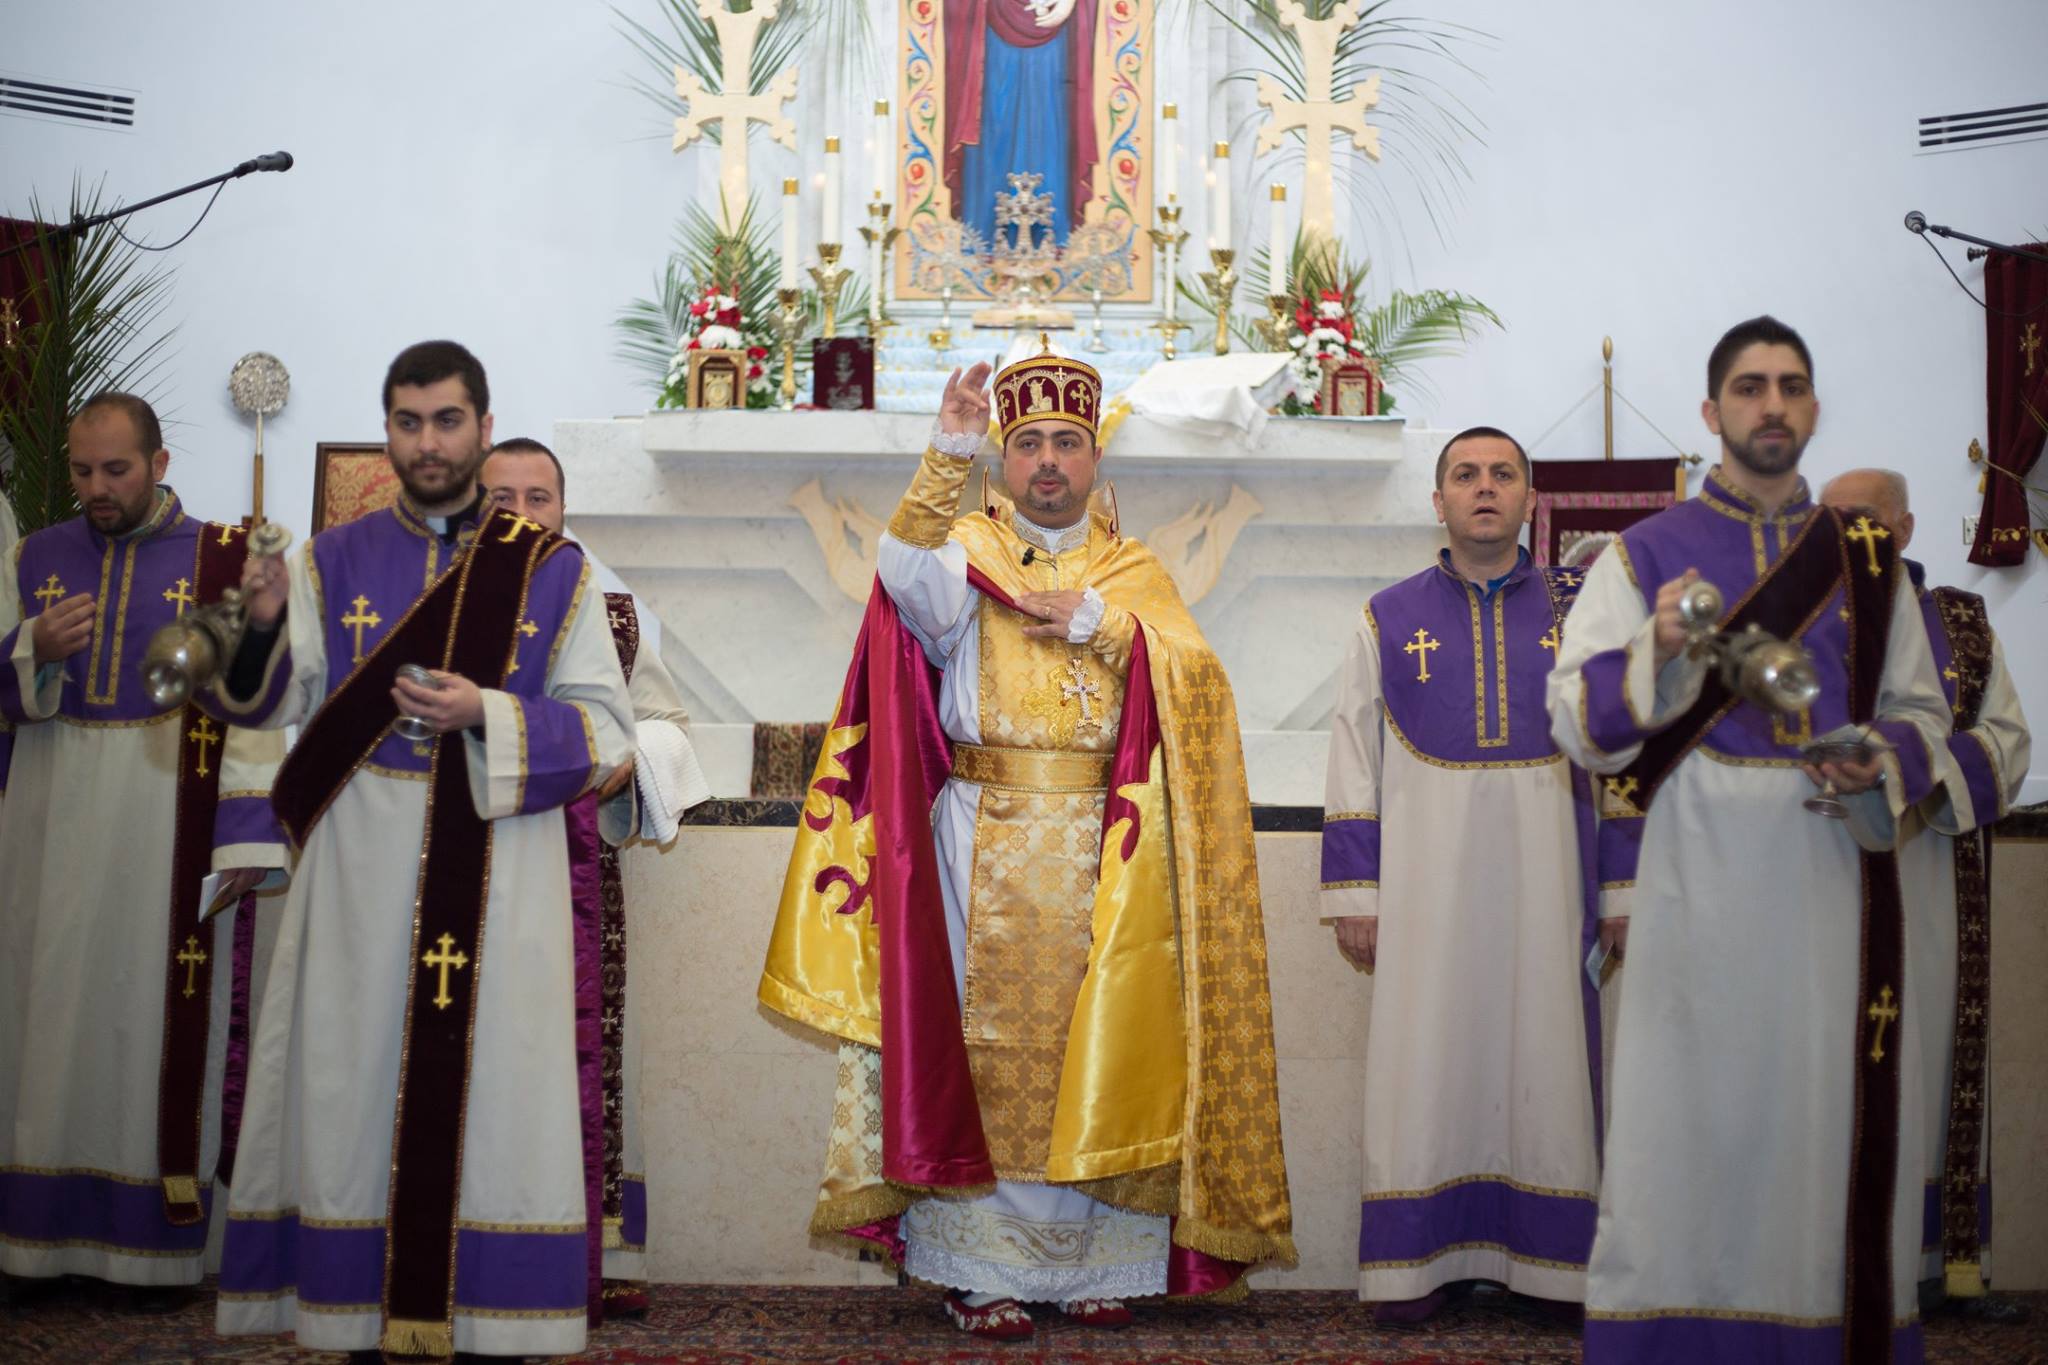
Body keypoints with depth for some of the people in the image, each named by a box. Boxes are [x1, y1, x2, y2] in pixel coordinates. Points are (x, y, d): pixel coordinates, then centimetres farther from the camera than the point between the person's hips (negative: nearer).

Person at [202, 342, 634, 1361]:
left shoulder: (553, 571, 4)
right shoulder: (332, 561, 9)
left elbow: (607, 728, 0)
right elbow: (276, 706, 4)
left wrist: (486, 716, -15)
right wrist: (264, 628, -16)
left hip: (497, 877, -1)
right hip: (361, 873, 2)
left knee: (487, 1080, 0)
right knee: (359, 1083, 2)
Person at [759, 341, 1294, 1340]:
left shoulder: (1132, 571, 14)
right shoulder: (968, 550, 8)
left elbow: (1195, 675, -1)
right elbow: (908, 572, -17)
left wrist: (1094, 617, -9)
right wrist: (948, 455, -29)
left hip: (1105, 852, 2)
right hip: (984, 841, -2)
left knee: (1098, 1048, 3)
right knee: (984, 1039, -2)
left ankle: (1097, 1262, 11)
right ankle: (980, 1266, 4)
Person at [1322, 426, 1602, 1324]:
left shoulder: (1576, 611, 7)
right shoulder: (1390, 619, 7)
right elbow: (1354, 763, 4)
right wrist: (1354, 893, 0)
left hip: (1545, 877, 0)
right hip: (1425, 879, 0)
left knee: (1543, 1054, 2)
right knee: (1425, 1057, 2)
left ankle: (1552, 1259, 10)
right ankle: (1418, 1261, 9)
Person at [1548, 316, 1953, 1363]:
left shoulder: (1867, 558, 14)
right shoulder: (1646, 554, 6)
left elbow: (1921, 710, 15)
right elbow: (1577, 722, -1)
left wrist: (1879, 759, -7)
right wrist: (1656, 649, -20)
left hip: (1836, 875, 2)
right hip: (1702, 874, -2)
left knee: (1837, 1111, 2)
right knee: (1692, 1115, -3)